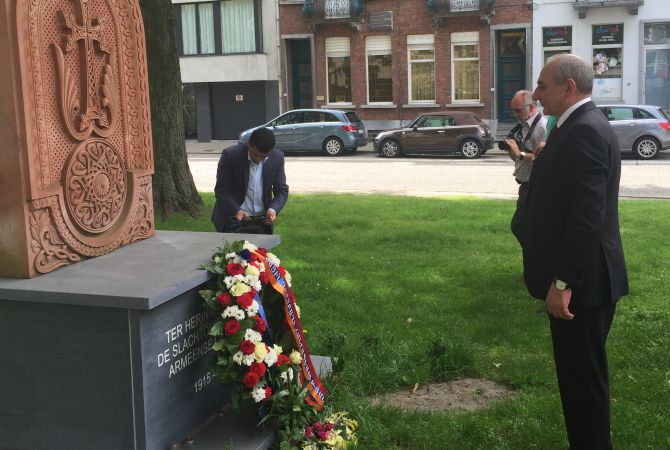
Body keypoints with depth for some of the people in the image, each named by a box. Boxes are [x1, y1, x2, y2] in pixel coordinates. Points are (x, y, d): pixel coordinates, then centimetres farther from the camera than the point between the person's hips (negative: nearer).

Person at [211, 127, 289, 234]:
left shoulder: (277, 158, -7)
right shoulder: (230, 155, -15)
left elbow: (282, 190, -1)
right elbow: (221, 190, -12)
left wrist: (273, 209, -22)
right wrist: (236, 211, -28)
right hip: (233, 219, -2)